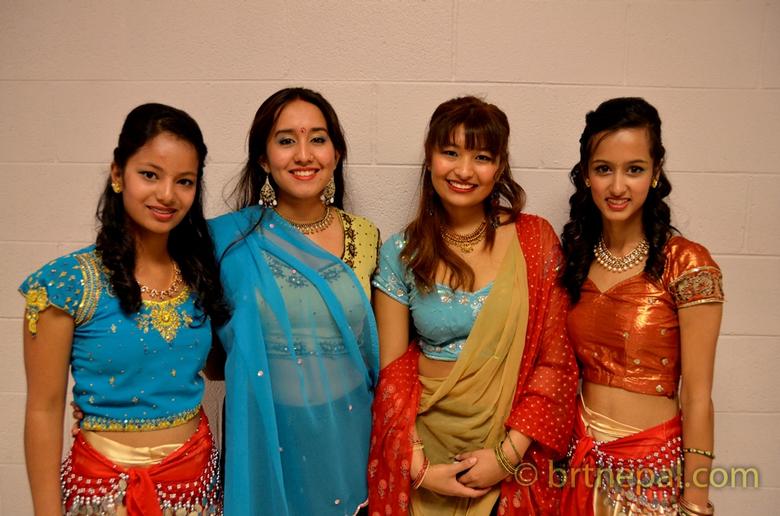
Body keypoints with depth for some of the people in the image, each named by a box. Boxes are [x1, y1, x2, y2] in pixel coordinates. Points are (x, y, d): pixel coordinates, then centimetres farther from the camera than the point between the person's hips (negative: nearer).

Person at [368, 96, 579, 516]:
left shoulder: (534, 240, -7)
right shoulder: (401, 253, -6)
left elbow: (555, 361, -7)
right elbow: (391, 372, -4)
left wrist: (509, 453, -13)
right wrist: (418, 466, -12)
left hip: (516, 450, 0)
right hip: (426, 443, 0)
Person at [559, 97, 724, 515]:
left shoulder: (688, 265, -16)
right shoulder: (575, 256, -1)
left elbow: (697, 397, -14)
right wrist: (567, 446, 4)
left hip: (652, 464, -4)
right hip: (582, 456, 4)